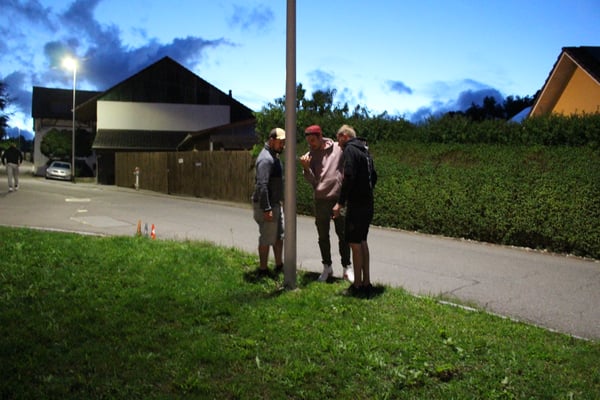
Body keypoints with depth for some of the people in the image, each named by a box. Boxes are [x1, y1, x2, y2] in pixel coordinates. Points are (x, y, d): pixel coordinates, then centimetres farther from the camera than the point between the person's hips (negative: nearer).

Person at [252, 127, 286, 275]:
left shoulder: (274, 156, 13)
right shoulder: (266, 159, -19)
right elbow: (262, 185, -25)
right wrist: (266, 209, -27)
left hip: (275, 203, 10)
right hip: (266, 205, -10)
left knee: (279, 235, 16)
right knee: (267, 238, 0)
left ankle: (279, 265, 27)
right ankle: (263, 269, 11)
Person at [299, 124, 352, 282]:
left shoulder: (338, 148, -2)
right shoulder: (310, 156, 2)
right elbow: (312, 181, -5)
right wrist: (306, 168, -22)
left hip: (339, 198, -2)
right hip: (321, 200, 2)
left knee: (343, 235, 5)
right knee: (323, 236, 10)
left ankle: (347, 268, 15)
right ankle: (327, 268, 23)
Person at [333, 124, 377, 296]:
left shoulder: (350, 149, -11)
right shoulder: (364, 150, 17)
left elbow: (349, 177, -21)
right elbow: (373, 177, 21)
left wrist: (340, 203, -17)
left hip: (356, 205, -9)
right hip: (368, 204, 9)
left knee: (355, 244, -2)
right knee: (362, 242, 14)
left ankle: (357, 285, 4)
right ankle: (366, 283, 19)